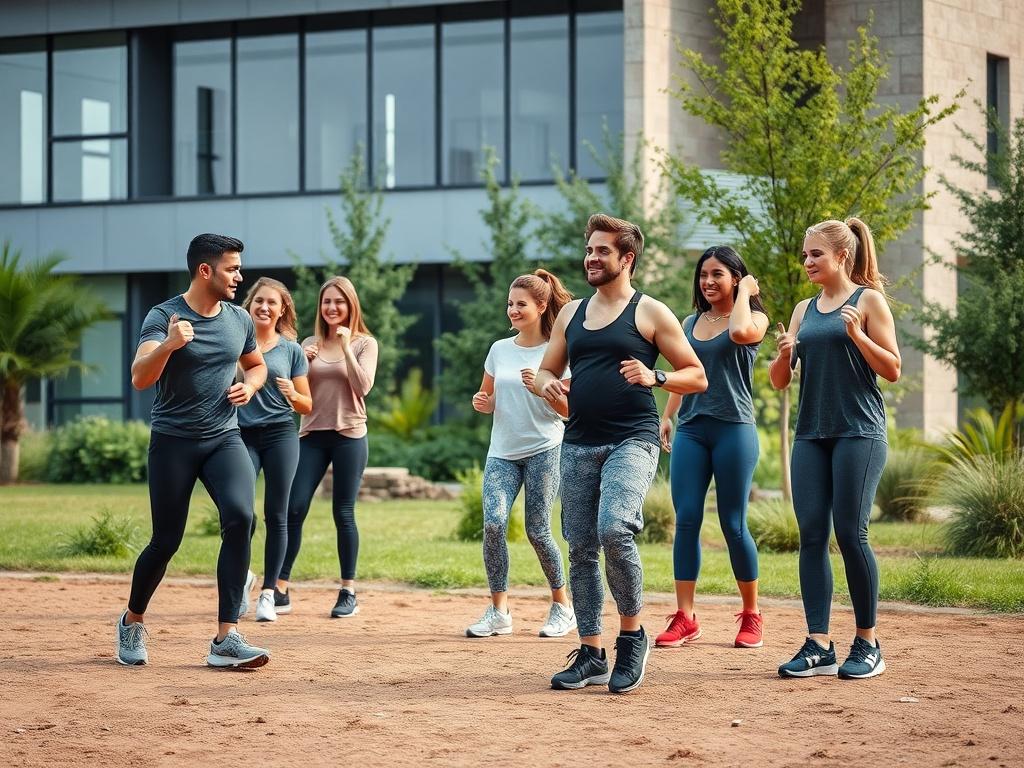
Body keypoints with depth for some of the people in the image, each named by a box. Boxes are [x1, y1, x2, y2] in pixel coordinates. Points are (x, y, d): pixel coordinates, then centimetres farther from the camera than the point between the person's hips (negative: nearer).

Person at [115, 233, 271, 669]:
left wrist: (250, 385, 2)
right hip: (173, 441, -4)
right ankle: (132, 622, 30)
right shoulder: (163, 317, -12)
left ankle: (226, 640, -18)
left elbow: (256, 365, 25)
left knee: (240, 518, -19)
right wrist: (169, 345, -43)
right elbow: (140, 379, -25)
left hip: (224, 439, 4)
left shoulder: (240, 320, 5)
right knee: (166, 542, 1)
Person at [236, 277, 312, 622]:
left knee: (276, 516, -1)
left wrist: (292, 395, -12)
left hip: (280, 435, 1)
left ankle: (268, 593, 9)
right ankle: (243, 575, 17)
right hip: (241, 434, -1)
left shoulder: (291, 350, 8)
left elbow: (307, 405, 9)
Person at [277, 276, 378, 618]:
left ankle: (348, 593, 8)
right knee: (294, 509, -4)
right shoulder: (310, 344, 11)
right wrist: (302, 363, -7)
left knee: (343, 514, 0)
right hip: (312, 434, 3)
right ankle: (280, 589, 0)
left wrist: (346, 348, -14)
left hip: (349, 434, -3)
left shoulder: (365, 344, 3)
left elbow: (363, 387, -10)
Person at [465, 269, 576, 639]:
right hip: (502, 452, 4)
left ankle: (562, 606, 18)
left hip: (543, 450, -3)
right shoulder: (499, 349, 10)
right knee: (493, 522, -15)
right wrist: (481, 403, -4)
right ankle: (498, 612, -8)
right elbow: (488, 398, 19)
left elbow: (569, 410, -4)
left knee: (537, 531, -2)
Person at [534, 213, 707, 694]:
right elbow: (546, 370, 22)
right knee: (581, 548, 4)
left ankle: (632, 634, -8)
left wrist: (655, 377, -18)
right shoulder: (571, 314, 16)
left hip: (632, 441, -6)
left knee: (614, 529, -25)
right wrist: (547, 385, -2)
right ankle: (591, 655, 12)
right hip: (578, 444, 6)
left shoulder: (650, 313, 1)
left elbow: (697, 377, 1)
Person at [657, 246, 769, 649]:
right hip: (691, 430, 5)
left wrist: (745, 294, -9)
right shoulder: (691, 323, 16)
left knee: (733, 525, -2)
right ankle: (684, 618, -3)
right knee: (686, 520, -4)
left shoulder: (754, 317, 0)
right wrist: (667, 416, 16)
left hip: (734, 430, -5)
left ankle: (751, 616, 11)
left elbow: (740, 332, -24)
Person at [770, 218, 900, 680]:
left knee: (850, 533, -8)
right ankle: (819, 646, -1)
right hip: (811, 434, 5)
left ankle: (867, 644, 3)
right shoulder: (804, 310, 16)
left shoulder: (868, 301, 1)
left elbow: (893, 370, -3)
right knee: (811, 534, -2)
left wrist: (857, 336, -18)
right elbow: (779, 381, 15)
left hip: (858, 433, -5)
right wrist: (784, 354, -7)